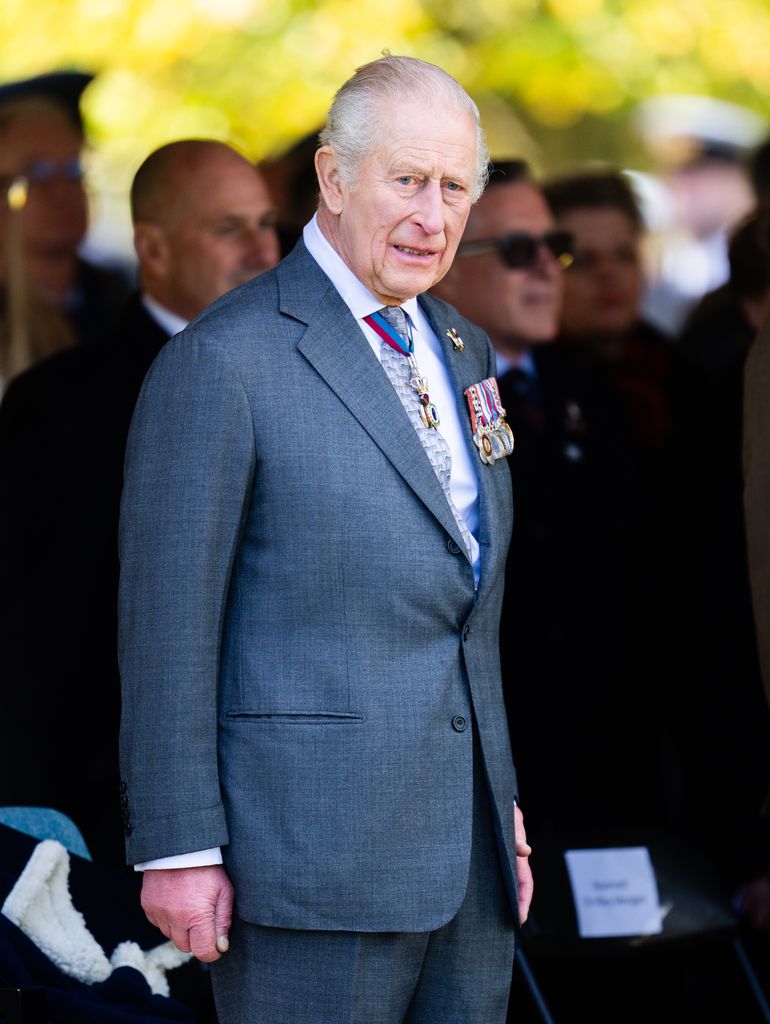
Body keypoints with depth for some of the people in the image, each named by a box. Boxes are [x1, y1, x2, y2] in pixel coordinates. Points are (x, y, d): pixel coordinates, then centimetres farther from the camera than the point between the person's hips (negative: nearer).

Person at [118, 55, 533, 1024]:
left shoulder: (462, 351, 16)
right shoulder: (223, 360, -8)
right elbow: (167, 624, -9)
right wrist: (178, 850, -12)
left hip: (467, 857, 7)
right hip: (314, 865, -7)